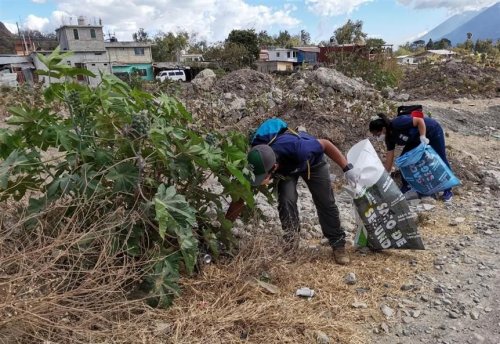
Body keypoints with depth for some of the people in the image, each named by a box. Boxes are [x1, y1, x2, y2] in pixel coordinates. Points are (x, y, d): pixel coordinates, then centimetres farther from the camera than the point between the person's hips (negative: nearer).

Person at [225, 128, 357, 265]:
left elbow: (325, 144, -29)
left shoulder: (295, 149, -48)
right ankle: (291, 236, 2)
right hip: (285, 168, 2)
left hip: (312, 161, -1)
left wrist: (347, 168, -26)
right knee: (286, 199, -23)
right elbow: (241, 198, -23)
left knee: (326, 203, -1)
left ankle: (338, 244, 18)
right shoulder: (258, 164, -35)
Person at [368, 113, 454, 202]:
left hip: (432, 131, -7)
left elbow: (420, 120, -31)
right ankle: (406, 186, 12)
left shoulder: (397, 124, -35)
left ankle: (448, 191, 11)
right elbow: (389, 160, -9)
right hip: (416, 138, 7)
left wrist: (423, 137, -34)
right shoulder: (389, 137, -11)